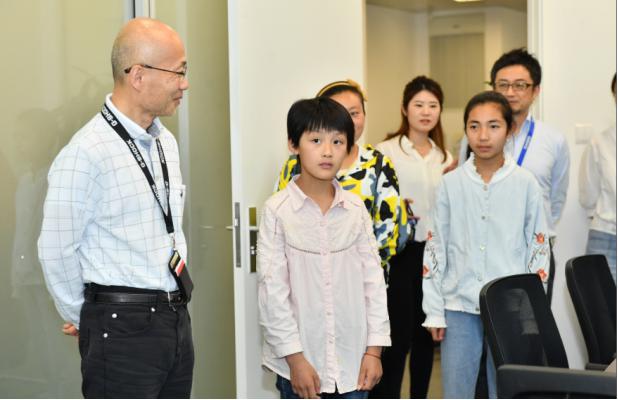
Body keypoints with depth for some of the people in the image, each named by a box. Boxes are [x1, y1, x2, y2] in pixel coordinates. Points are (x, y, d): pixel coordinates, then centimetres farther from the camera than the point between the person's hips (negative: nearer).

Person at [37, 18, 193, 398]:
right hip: (122, 328, -7)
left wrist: (171, 303, 16)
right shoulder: (85, 154, -16)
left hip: (177, 320, 7)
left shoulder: (166, 142, 10)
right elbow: (56, 251, -11)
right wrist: (85, 320, 2)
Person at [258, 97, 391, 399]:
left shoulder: (356, 209, 1)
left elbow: (373, 279, 4)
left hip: (352, 361, 3)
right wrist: (295, 358, -12)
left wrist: (374, 348, 0)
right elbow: (272, 290, -9)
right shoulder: (278, 210, -8)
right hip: (301, 361, -3)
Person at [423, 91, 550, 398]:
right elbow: (435, 249, 4)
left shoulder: (525, 184, 0)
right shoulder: (451, 183, 2)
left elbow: (538, 249, 4)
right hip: (459, 306, 1)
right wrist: (434, 311, 1)